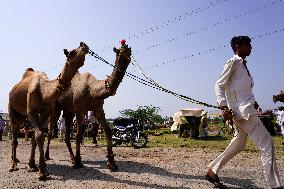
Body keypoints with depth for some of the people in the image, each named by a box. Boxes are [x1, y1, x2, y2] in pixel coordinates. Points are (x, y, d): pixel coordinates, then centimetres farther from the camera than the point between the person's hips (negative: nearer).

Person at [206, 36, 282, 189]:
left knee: (238, 145, 13)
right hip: (242, 110, -9)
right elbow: (219, 85, -11)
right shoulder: (233, 63, -5)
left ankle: (212, 170, 21)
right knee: (266, 142, -8)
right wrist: (224, 107, -21)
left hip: (247, 110, 9)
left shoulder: (243, 64, 20)